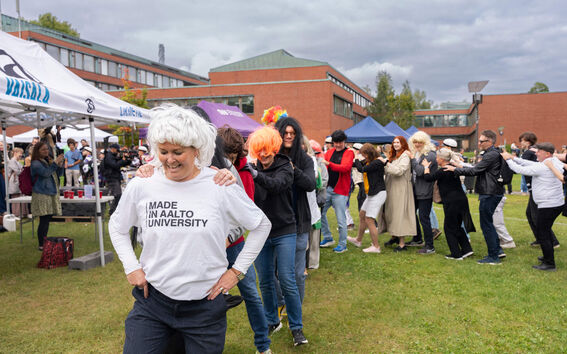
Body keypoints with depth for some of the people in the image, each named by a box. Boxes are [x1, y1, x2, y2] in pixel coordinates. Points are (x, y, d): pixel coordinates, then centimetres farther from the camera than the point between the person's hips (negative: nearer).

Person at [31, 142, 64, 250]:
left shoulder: (48, 160, 16)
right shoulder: (35, 163, -8)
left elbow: (55, 175, 24)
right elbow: (45, 173, -23)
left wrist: (59, 165, 5)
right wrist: (55, 163, -21)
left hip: (51, 194, 8)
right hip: (42, 195, -8)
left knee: (47, 220, 12)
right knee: (44, 220, -8)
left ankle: (44, 242, 21)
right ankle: (41, 245, -2)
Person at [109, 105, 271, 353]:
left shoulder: (221, 187, -10)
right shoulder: (141, 186, -5)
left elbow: (261, 226, 3)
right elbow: (117, 227, 14)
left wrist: (237, 270, 0)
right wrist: (131, 267, 3)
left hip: (205, 303, -1)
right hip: (152, 299, 2)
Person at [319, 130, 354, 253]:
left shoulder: (349, 153, -3)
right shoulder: (329, 152, 12)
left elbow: (345, 167, -19)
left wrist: (329, 164, -30)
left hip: (340, 190, -5)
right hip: (327, 188, 5)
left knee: (341, 219, -2)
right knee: (320, 212, 6)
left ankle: (342, 244, 11)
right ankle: (328, 238, 23)